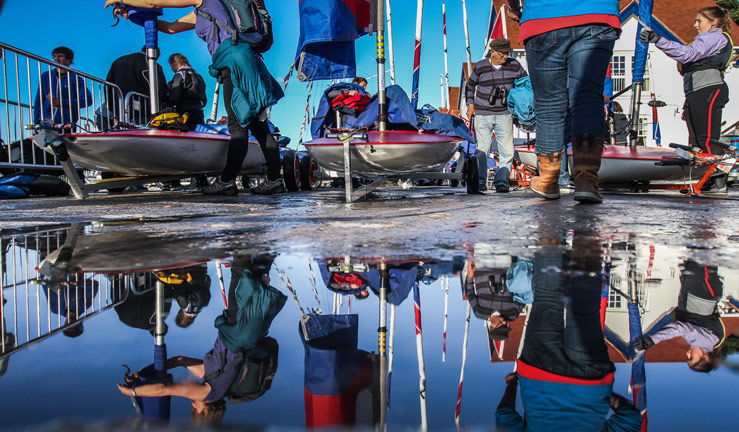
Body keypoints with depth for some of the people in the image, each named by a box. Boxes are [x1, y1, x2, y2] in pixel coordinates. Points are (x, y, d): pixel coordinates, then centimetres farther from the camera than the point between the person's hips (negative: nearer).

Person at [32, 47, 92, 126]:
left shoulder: (75, 78, 6)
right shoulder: (45, 76, 17)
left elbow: (87, 100, -7)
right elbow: (38, 100, 19)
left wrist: (62, 102, -10)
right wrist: (37, 121, 9)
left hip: (67, 123, -2)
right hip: (46, 121, 3)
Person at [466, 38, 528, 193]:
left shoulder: (514, 66, 3)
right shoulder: (480, 67, -1)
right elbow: (470, 86, 14)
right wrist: (470, 104, 6)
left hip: (504, 115, 2)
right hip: (482, 115, -1)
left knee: (507, 150, -6)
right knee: (482, 149, -4)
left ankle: (501, 182, 2)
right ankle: (480, 181, 8)